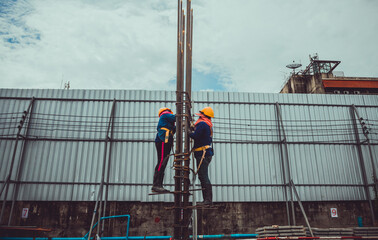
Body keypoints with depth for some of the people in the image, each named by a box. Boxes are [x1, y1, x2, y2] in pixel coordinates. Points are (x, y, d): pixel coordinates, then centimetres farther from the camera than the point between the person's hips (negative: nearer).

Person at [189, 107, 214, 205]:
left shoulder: (202, 123, -12)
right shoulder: (208, 124, 19)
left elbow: (195, 136, -18)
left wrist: (188, 132, -1)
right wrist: (193, 127, 11)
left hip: (203, 154, -10)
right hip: (207, 153, 10)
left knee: (203, 177, -10)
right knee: (203, 177, 12)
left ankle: (208, 199, -9)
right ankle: (208, 199, 15)